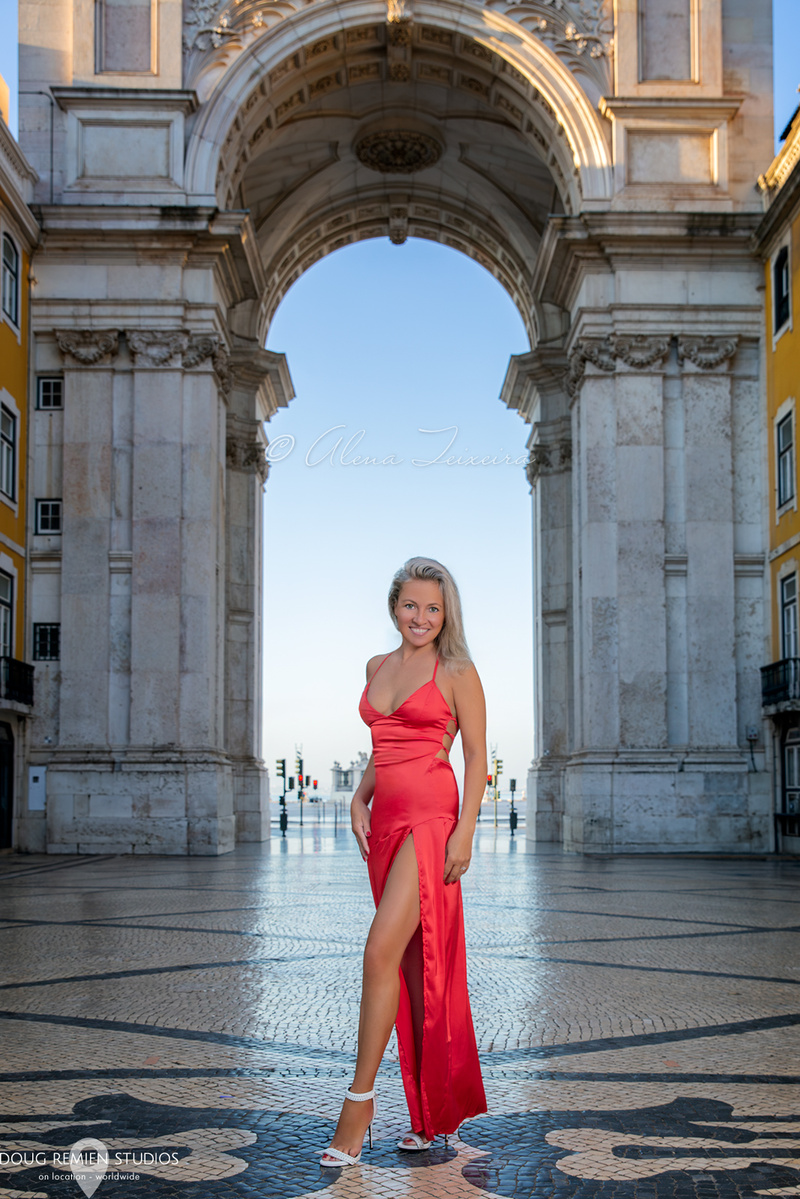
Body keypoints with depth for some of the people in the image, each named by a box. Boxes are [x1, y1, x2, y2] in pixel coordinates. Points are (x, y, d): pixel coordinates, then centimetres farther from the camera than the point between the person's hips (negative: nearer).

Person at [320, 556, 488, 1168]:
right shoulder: (378, 666, 15)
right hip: (385, 818, 6)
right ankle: (429, 1112, 18)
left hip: (431, 818, -6)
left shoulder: (457, 672, -2)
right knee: (410, 960, 9)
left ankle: (361, 1096, -4)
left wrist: (465, 831, -13)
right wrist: (359, 798, 7)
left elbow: (477, 756, -4)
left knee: (381, 951, -16)